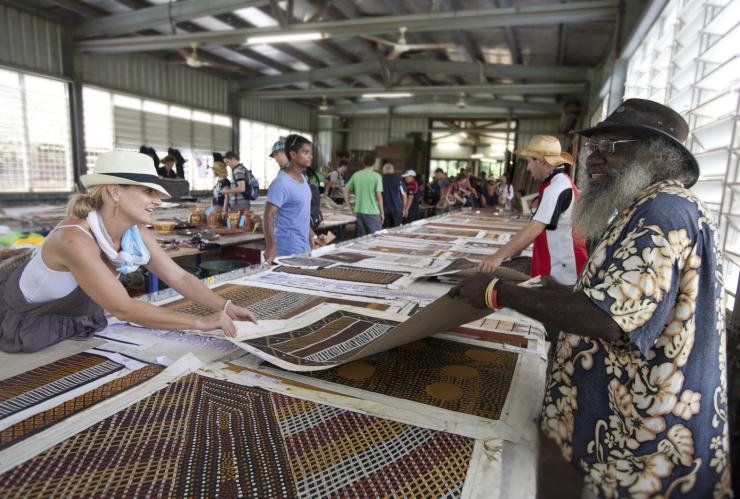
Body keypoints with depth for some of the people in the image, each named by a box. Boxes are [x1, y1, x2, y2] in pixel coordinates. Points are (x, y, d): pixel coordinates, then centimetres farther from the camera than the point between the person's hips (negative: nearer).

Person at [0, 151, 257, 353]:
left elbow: (180, 277, -14)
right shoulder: (74, 239, -40)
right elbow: (124, 309, -42)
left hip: (76, 316, 6)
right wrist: (202, 322, -41)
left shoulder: (136, 233, -18)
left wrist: (225, 307, -26)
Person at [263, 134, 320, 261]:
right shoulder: (281, 183, -18)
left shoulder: (303, 179, 10)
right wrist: (270, 247, -28)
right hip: (288, 250, -9)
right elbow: (268, 216, -21)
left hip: (304, 247, 9)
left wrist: (311, 236, 18)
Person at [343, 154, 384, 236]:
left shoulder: (355, 175, 7)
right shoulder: (377, 176, -8)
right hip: (372, 212, -5)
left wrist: (350, 207, 13)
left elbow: (346, 191, 8)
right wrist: (382, 212, -2)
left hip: (359, 211, 5)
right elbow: (379, 195, -10)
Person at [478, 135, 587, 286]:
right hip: (558, 267, 9)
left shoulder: (556, 187, -19)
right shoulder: (562, 182, 13)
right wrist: (515, 250, 14)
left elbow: (534, 228, -28)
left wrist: (499, 256, -30)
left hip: (563, 273, -9)